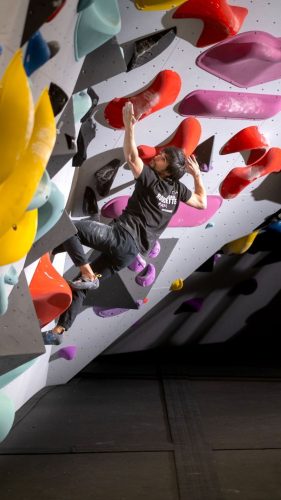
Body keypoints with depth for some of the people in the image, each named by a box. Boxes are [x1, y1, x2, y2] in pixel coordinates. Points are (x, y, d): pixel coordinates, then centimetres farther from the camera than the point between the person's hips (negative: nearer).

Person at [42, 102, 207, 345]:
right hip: (131, 250, 8)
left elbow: (131, 157, -16)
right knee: (80, 287, 11)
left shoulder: (150, 178, -5)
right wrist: (197, 174, 25)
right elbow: (202, 202, 24)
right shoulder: (178, 189, 12)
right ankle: (58, 331, 12)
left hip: (121, 235, -8)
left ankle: (87, 274, -13)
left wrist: (129, 126, -18)